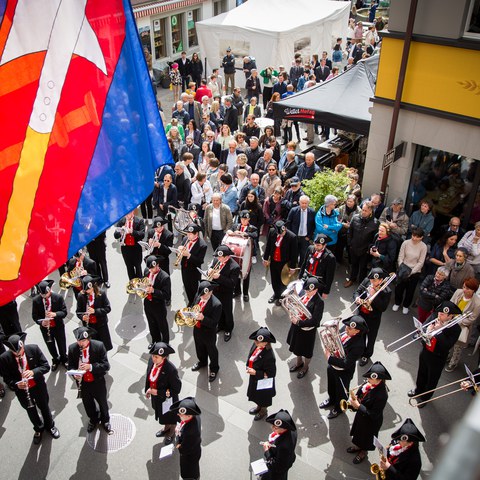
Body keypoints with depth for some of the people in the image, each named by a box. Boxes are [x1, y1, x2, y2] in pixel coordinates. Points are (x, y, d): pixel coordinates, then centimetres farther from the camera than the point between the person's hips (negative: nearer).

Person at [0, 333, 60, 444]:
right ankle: (38, 429, 53)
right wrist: (16, 384, -30)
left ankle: (50, 426, 52)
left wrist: (33, 372, -34)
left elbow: (46, 366, -17)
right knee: (31, 411, 24)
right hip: (21, 390, 0)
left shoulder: (34, 349, -23)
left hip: (38, 386, 0)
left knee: (44, 407, 23)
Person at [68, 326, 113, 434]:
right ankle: (93, 420, 54)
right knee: (88, 404, 24)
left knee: (102, 403, 20)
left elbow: (106, 365, -22)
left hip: (98, 382, -2)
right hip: (83, 383, 2)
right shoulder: (72, 348, -14)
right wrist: (74, 373, -22)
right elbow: (71, 365, -1)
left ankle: (105, 421, 49)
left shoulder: (99, 346, -23)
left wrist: (91, 367, -35)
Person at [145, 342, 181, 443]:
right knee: (161, 414, 32)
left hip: (167, 398, -5)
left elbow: (176, 389, -27)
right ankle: (166, 428, 62)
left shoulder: (171, 369, -39)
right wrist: (148, 390, 3)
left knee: (170, 416, 25)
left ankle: (172, 433, 55)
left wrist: (158, 392, -28)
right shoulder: (151, 360, -22)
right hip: (156, 397, 5)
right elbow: (148, 375, 1)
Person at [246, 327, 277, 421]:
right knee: (256, 394, 32)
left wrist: (255, 373, -31)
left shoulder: (269, 356, -40)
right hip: (254, 378, 7)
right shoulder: (256, 345, -19)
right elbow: (250, 358, 2)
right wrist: (248, 367, -8)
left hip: (263, 381, -6)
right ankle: (258, 406, 62)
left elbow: (271, 374, -30)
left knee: (263, 396, 24)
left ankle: (263, 411, 53)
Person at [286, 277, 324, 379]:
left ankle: (305, 367, 47)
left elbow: (315, 321, -30)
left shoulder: (318, 302, -29)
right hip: (296, 326, 6)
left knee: (307, 351, 19)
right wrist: (291, 313, -14)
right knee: (296, 345, 29)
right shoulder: (303, 292, -11)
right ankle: (299, 362, 57)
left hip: (308, 330, -6)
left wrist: (299, 322, -31)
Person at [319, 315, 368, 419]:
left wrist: (329, 358, -29)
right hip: (332, 366, 7)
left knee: (340, 391, 23)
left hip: (343, 372, -7)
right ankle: (332, 400, 62)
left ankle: (339, 408, 51)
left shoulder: (358, 345, -37)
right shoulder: (345, 332, -17)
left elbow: (345, 364, -35)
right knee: (331, 386, 32)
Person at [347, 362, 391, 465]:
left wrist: (358, 406, -33)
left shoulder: (382, 395, -39)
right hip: (361, 415, 6)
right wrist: (354, 400, -20)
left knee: (366, 436, 24)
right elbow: (359, 394, 0)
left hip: (371, 421, -6)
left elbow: (374, 414, -32)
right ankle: (358, 446, 60)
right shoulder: (368, 384, -20)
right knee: (359, 432, 31)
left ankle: (363, 452, 53)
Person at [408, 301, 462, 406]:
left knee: (432, 379, 19)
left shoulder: (455, 329, -25)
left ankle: (425, 397, 44)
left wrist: (439, 331, -34)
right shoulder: (434, 317, -14)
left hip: (438, 358, -4)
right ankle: (418, 390, 55)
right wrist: (427, 331, -29)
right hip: (425, 352, 4)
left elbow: (447, 346, -32)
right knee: (421, 374, 28)